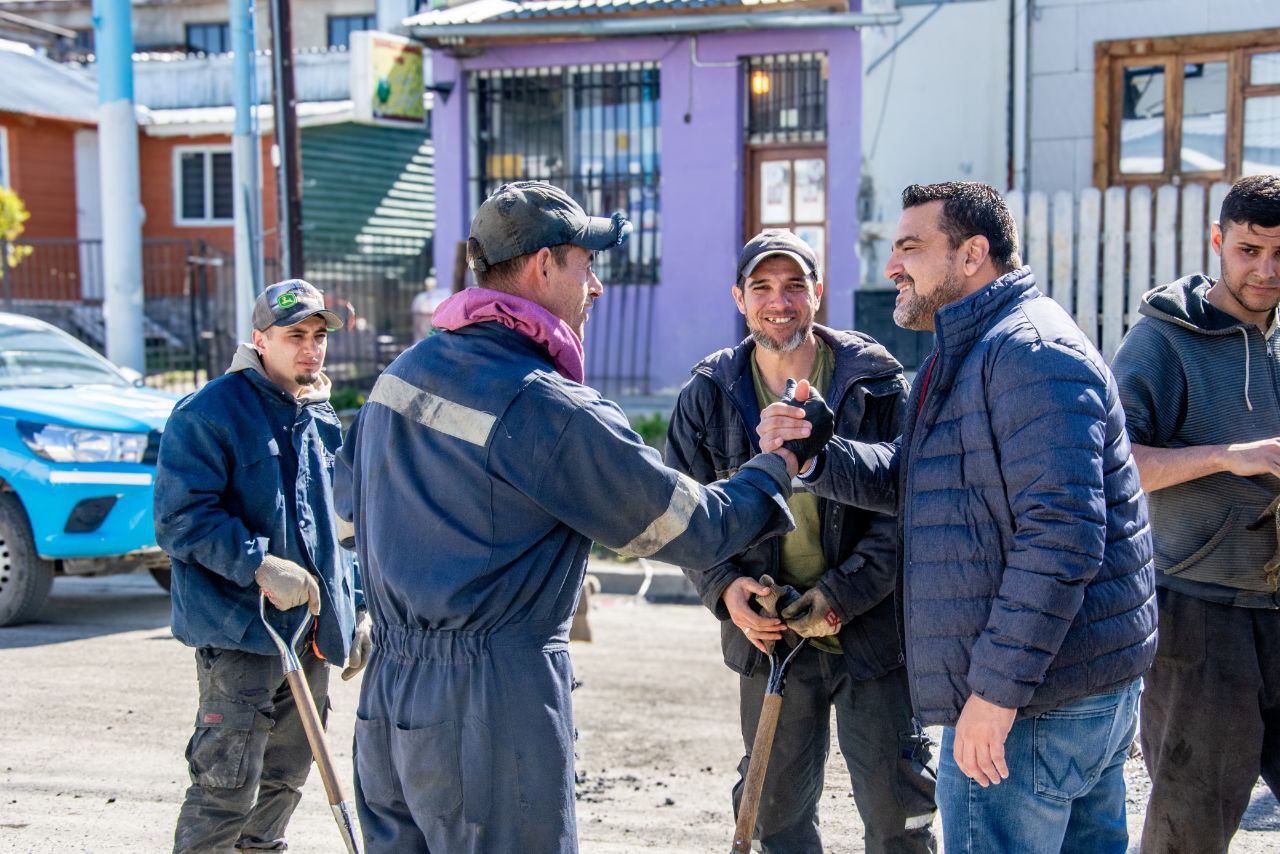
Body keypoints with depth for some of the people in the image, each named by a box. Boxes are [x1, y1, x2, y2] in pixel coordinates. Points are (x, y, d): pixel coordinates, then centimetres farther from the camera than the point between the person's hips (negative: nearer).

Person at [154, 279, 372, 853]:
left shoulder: (322, 419, 15)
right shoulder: (208, 412, -10)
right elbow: (179, 519, -16)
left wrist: (353, 612, 19)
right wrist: (260, 565, -25)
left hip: (310, 633, 7)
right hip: (239, 633, -7)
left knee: (283, 782, 16)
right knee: (227, 786, -7)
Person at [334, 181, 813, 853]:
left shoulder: (403, 371, 7)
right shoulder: (552, 409, -17)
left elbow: (349, 498, 22)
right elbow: (693, 530, -10)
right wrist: (776, 467, 6)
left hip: (385, 699, 8)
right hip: (490, 709, -8)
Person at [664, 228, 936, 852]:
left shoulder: (877, 383, -6)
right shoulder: (709, 393, 1)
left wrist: (840, 595, -18)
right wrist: (724, 586, -13)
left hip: (871, 630, -2)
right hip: (767, 633, 2)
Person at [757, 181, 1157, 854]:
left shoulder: (1029, 350, -18)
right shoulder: (969, 352, 18)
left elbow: (1062, 536, -25)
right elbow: (904, 478, 24)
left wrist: (997, 688, -25)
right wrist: (813, 453, 4)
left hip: (1037, 699, -11)